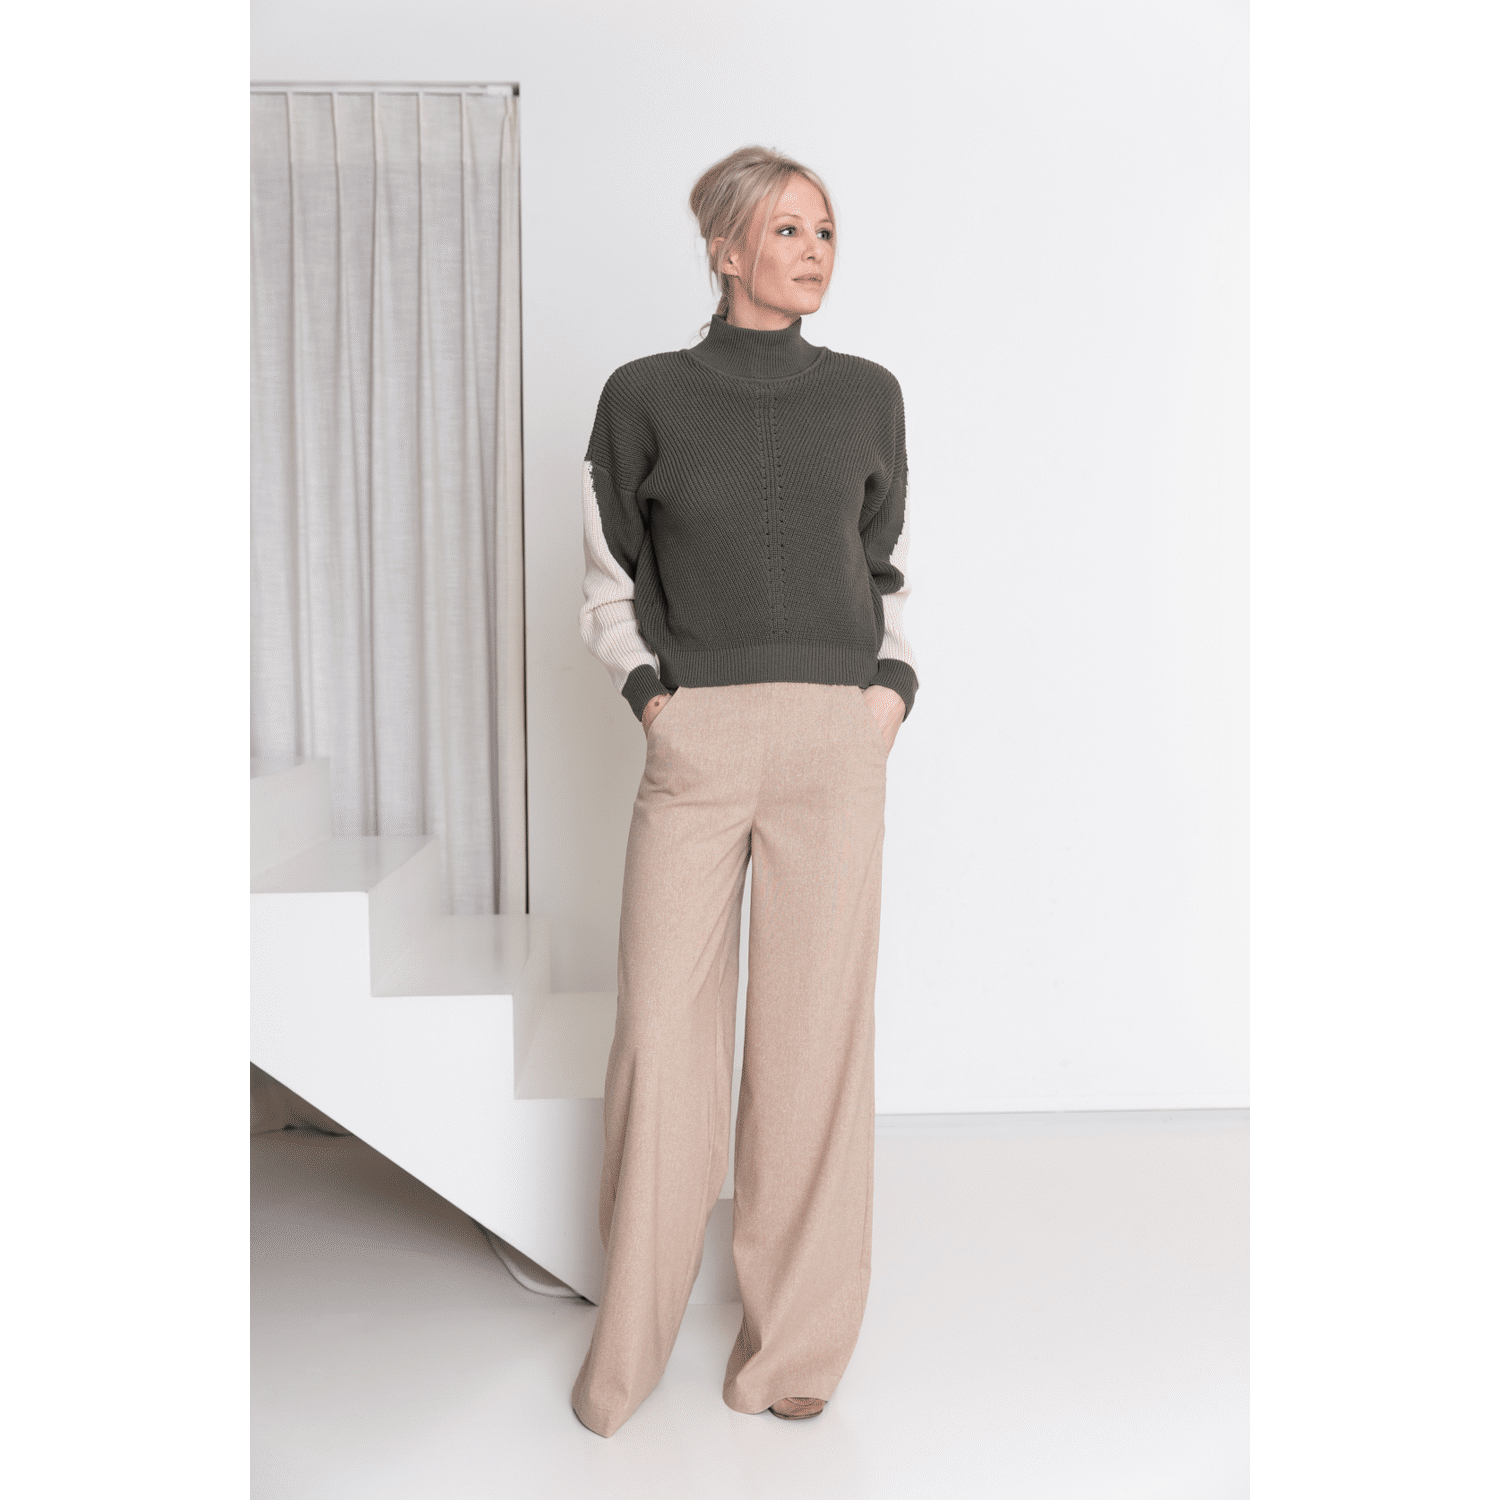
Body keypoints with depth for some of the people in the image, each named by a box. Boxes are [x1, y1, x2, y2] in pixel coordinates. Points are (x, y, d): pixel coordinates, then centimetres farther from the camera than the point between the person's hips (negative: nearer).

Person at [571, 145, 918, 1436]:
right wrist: (650, 693, -3)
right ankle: (630, 1341, 20)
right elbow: (611, 577, 10)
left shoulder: (866, 395, 9)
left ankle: (800, 1335, 20)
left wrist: (891, 690, 3)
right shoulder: (645, 396, 4)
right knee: (664, 1023, 1)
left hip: (837, 745, 1)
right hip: (695, 744, -1)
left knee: (817, 1024, 3)